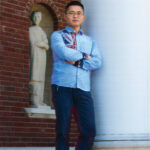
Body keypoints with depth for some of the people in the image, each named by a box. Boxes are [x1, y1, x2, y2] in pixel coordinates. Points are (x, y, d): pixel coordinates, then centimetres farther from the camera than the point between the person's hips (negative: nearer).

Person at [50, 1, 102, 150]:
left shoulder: (89, 41, 23)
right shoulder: (57, 35, 13)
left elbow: (98, 62, 6)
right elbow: (63, 52, -8)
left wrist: (77, 62, -6)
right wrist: (84, 56, 4)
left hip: (83, 88, 3)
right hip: (62, 86, -3)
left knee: (89, 130, -8)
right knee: (63, 130, -5)